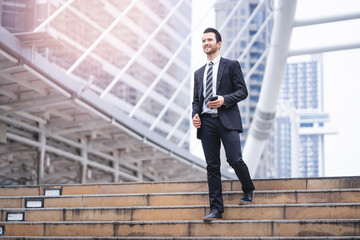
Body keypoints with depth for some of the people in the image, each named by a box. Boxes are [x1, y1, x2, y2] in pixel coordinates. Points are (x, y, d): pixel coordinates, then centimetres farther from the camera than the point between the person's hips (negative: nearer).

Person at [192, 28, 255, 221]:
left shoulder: (231, 65, 7)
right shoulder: (199, 73, 21)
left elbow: (242, 91, 1)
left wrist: (224, 100, -15)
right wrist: (195, 115, 1)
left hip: (227, 120, -4)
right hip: (206, 122, 4)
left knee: (235, 160, -12)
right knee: (212, 166, 1)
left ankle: (248, 191, 18)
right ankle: (216, 209, 4)